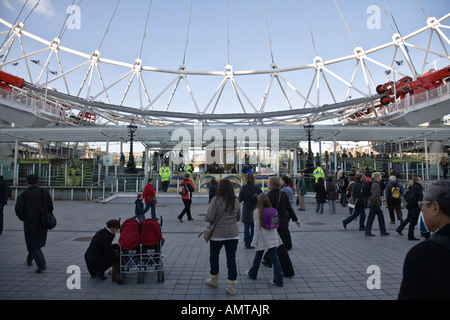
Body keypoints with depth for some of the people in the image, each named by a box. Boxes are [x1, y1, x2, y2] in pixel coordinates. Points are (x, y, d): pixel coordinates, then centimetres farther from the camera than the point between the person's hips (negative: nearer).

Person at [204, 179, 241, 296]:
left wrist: (206, 217, 5)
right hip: (233, 235, 4)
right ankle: (232, 287, 11)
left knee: (214, 257, 18)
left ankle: (214, 280, 36)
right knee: (231, 259, 8)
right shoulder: (236, 201, 3)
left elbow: (209, 218, -16)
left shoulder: (216, 200, -15)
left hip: (218, 234, -4)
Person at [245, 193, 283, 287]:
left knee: (258, 256, 15)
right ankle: (278, 280, 5)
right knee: (274, 257, 5)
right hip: (273, 238, 4)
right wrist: (277, 238, 14)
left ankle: (252, 274, 35)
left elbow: (257, 227, -12)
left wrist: (255, 241, -6)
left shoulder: (257, 211, -11)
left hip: (262, 239, -3)